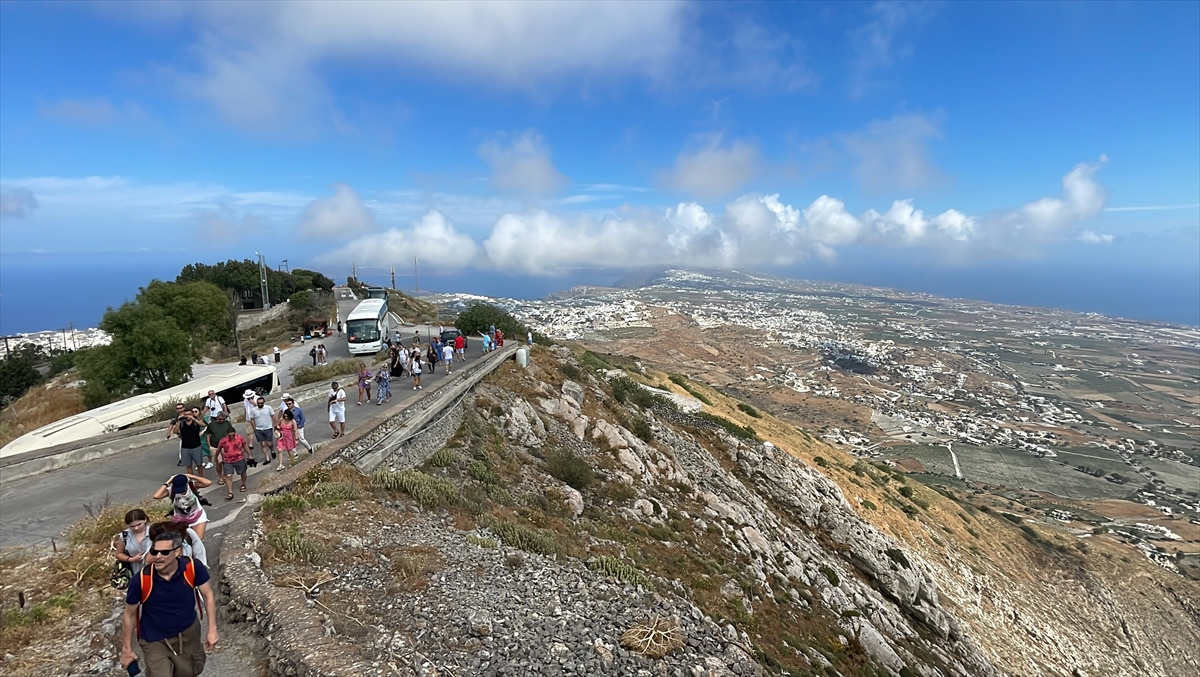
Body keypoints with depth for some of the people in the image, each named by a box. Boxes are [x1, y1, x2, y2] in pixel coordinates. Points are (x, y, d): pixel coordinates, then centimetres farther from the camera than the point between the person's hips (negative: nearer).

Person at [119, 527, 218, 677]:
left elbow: (207, 594, -8)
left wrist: (212, 629, -11)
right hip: (155, 641, -2)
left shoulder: (193, 567, -23)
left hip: (189, 633, 2)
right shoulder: (141, 580, -25)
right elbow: (129, 614, -7)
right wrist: (127, 649, -1)